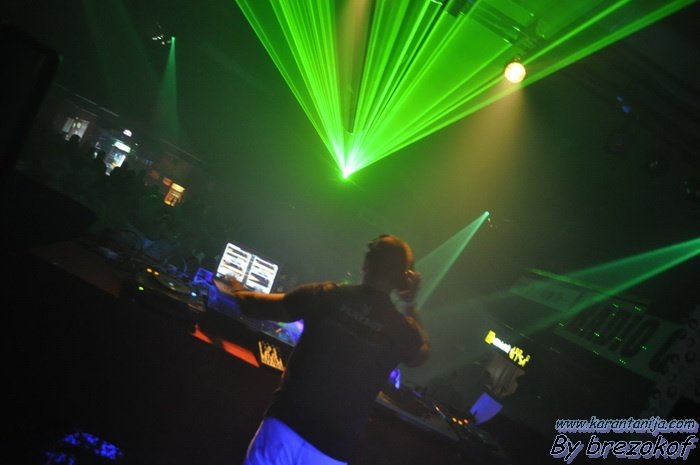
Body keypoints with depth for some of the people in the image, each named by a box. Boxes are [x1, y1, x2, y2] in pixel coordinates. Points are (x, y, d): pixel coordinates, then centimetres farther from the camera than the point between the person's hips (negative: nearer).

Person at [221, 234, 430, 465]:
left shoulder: (326, 295, -5)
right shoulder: (404, 331, -4)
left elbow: (256, 307, 6)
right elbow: (420, 356, 22)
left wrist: (238, 292, 28)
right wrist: (410, 306, 19)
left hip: (286, 425, 0)